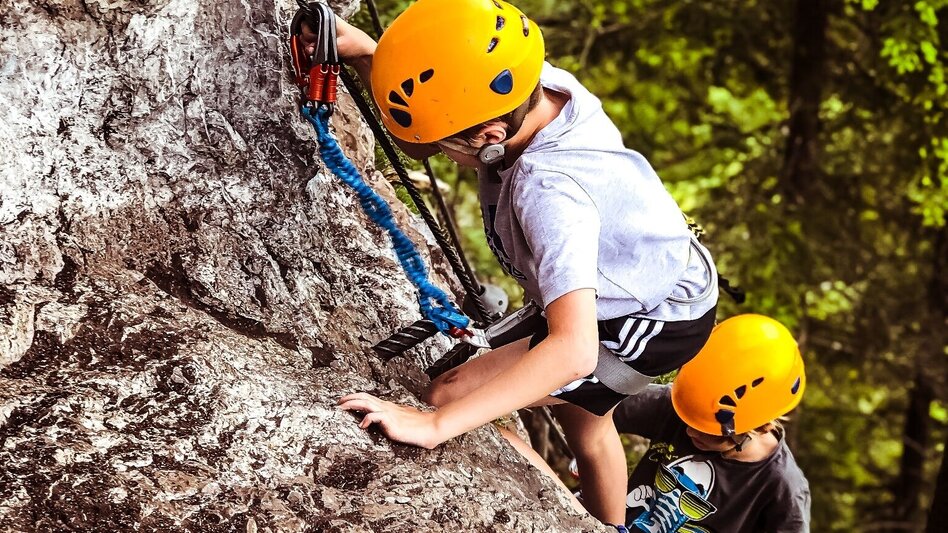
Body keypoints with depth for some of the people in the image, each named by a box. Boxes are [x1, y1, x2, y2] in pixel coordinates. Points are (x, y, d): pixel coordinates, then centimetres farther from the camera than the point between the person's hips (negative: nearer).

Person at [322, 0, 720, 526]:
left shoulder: (551, 190, -42)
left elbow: (574, 353, -50)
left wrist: (433, 424, -52)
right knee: (583, 420, 31)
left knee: (450, 395, -10)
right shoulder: (537, 82, -21)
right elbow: (420, 133, -5)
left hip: (659, 325, -8)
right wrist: (360, 52, -23)